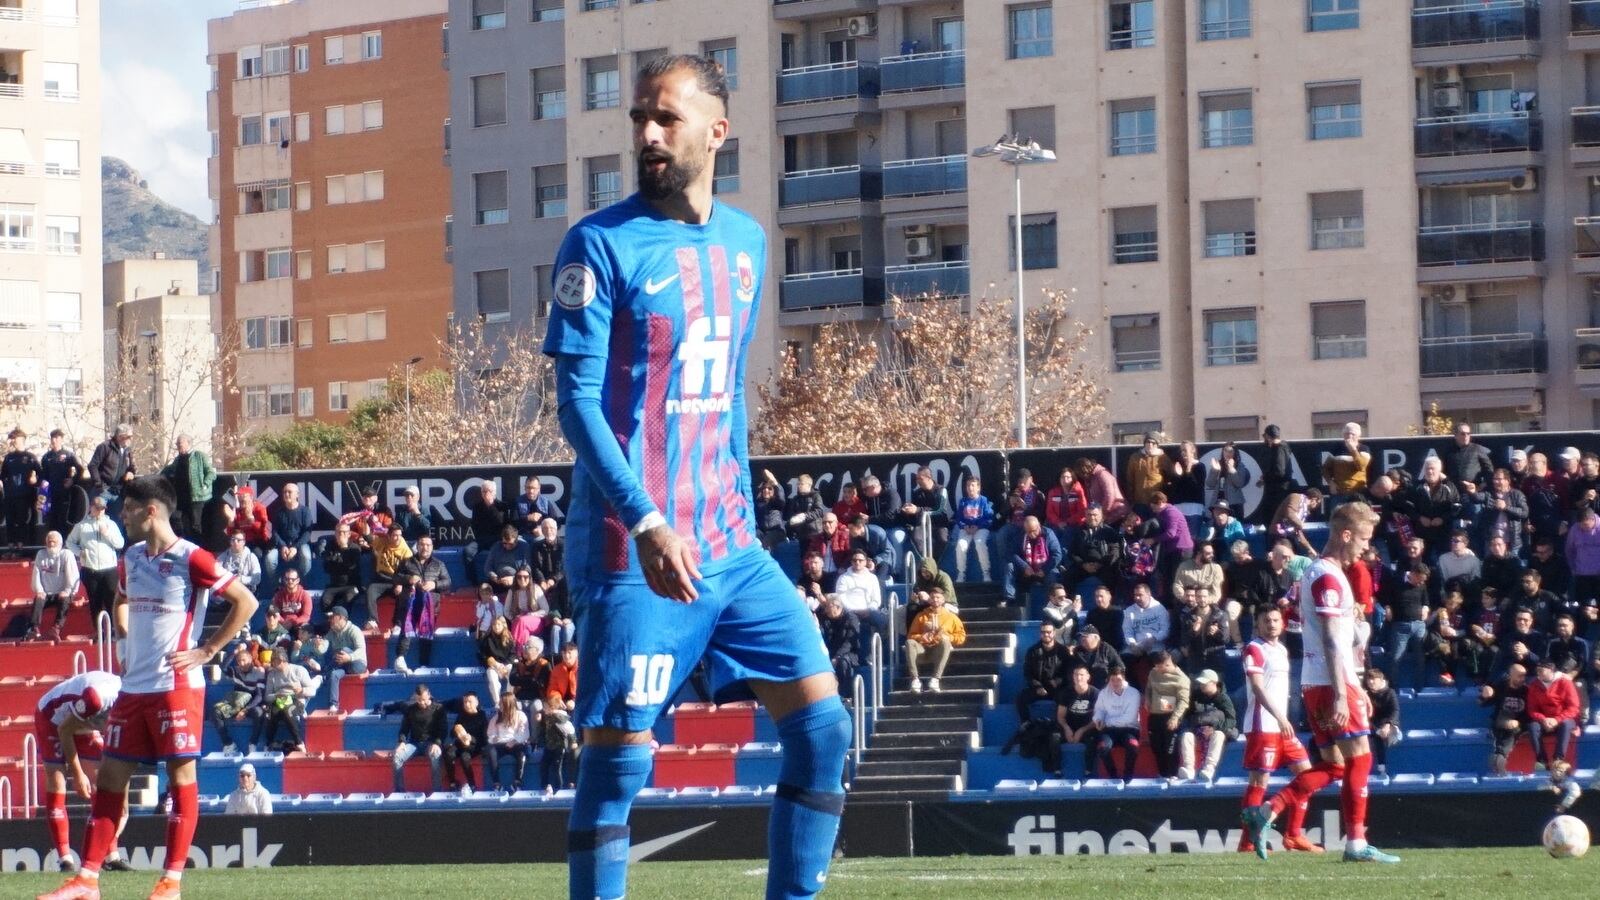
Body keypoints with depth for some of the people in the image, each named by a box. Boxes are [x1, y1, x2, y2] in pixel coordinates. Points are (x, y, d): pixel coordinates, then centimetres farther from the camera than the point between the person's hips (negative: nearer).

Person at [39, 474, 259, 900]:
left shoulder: (191, 559, -10)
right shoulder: (131, 558, 13)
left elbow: (246, 602, -11)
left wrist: (206, 650, -11)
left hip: (177, 685, -8)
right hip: (134, 686, 8)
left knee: (181, 774, -2)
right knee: (110, 776, 4)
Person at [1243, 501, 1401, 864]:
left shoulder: (1316, 572, 19)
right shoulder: (1328, 577, -13)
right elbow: (1331, 641, -19)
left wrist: (1354, 689, 25)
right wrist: (1341, 695, -23)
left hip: (1315, 683, 10)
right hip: (1331, 683, -10)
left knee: (1332, 764, 11)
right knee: (1359, 759, -5)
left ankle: (1265, 812, 4)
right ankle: (1356, 843, -3)